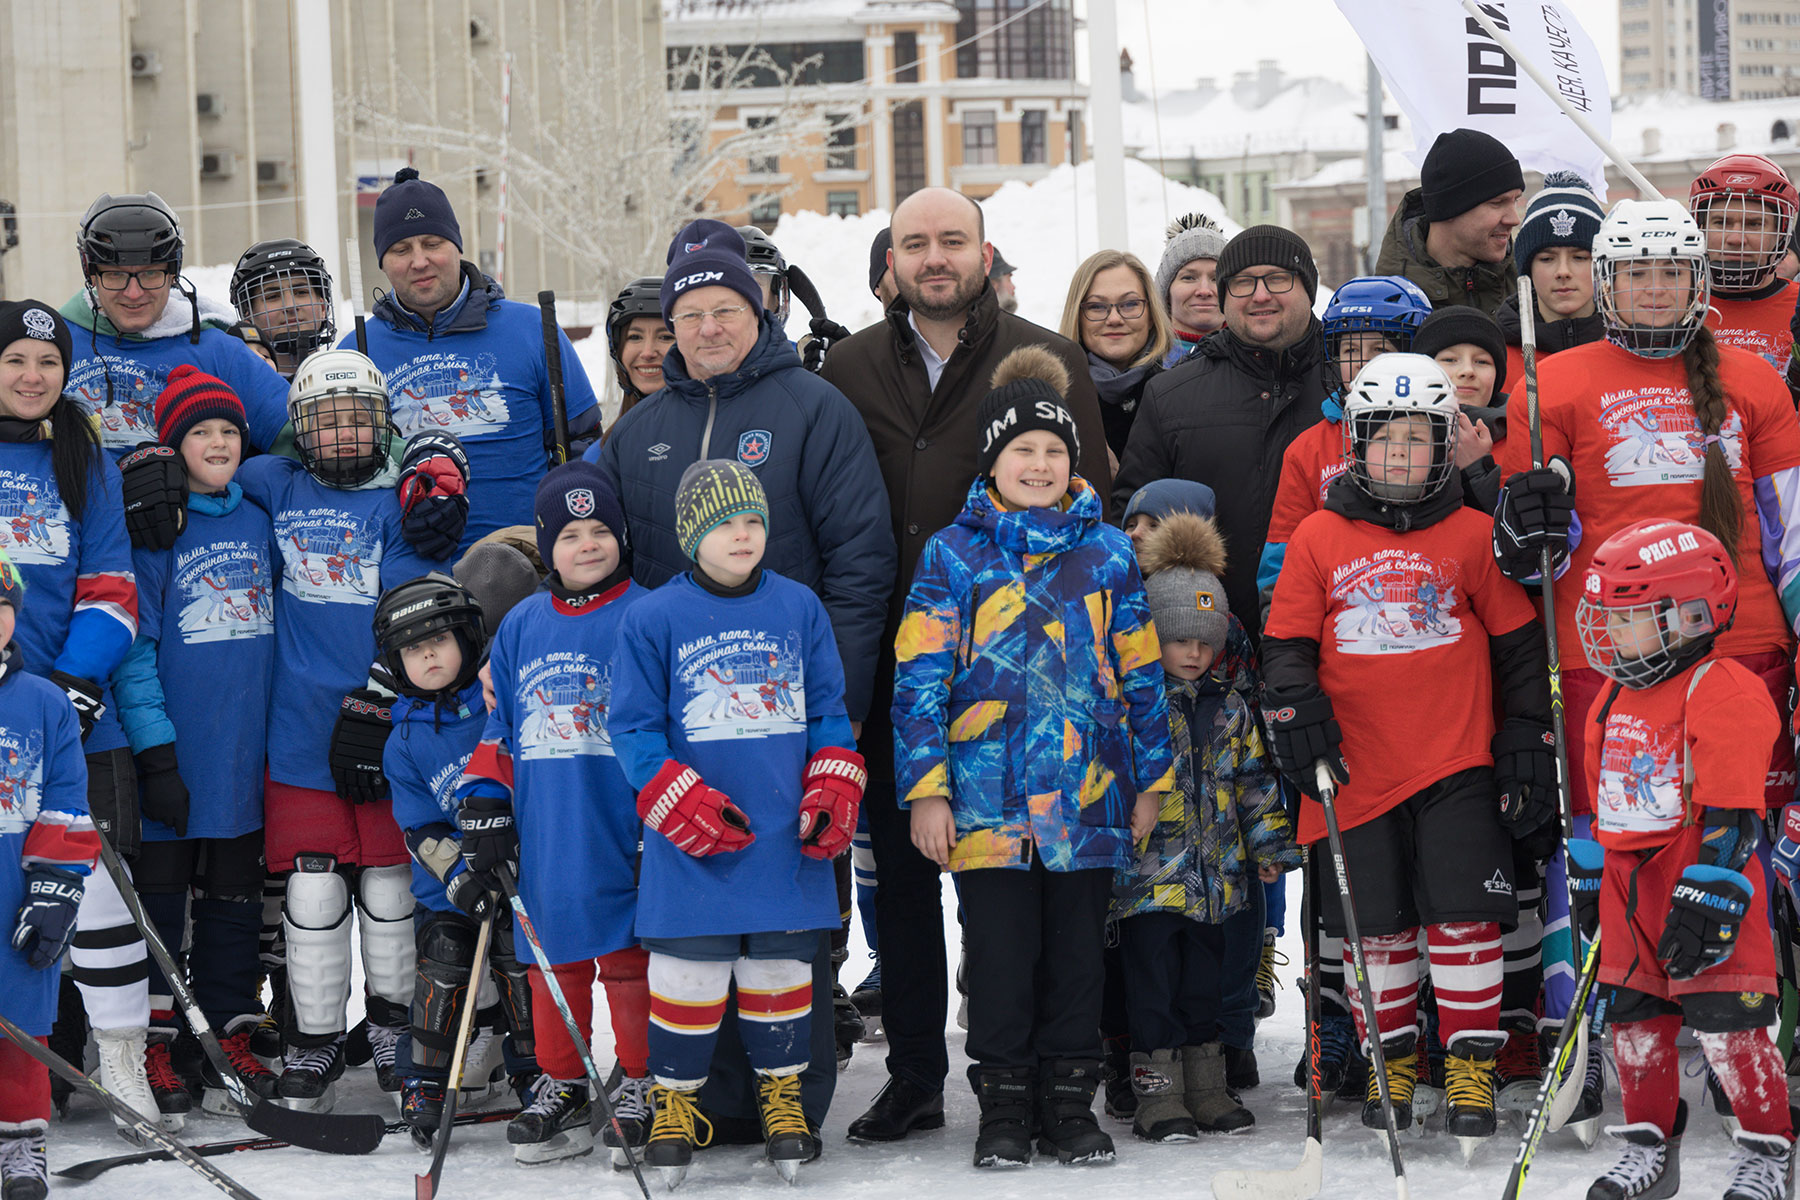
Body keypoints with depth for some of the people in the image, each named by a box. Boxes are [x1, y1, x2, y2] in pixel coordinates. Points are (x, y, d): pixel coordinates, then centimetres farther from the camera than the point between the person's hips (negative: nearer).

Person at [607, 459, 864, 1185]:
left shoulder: (799, 608, 7)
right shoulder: (654, 619, -2)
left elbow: (828, 712, 12)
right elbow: (633, 727, -2)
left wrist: (832, 796, 0)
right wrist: (684, 805, -12)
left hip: (789, 839, 2)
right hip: (694, 850, -2)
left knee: (781, 967, 8)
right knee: (689, 971, 0)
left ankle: (781, 1090, 24)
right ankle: (676, 1098, 15)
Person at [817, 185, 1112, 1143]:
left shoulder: (1049, 364, 3)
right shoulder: (852, 370, 11)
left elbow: (1088, 508, 1)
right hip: (891, 661, 3)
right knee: (901, 867, 7)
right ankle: (914, 1073, 15)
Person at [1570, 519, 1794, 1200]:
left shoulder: (1723, 694, -14)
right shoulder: (1613, 701, 14)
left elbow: (1730, 813, -19)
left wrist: (1708, 897, -23)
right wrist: (1590, 879, 23)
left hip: (1702, 885, -8)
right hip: (1630, 887, 8)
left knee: (1726, 1022, -7)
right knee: (1635, 1018, 10)